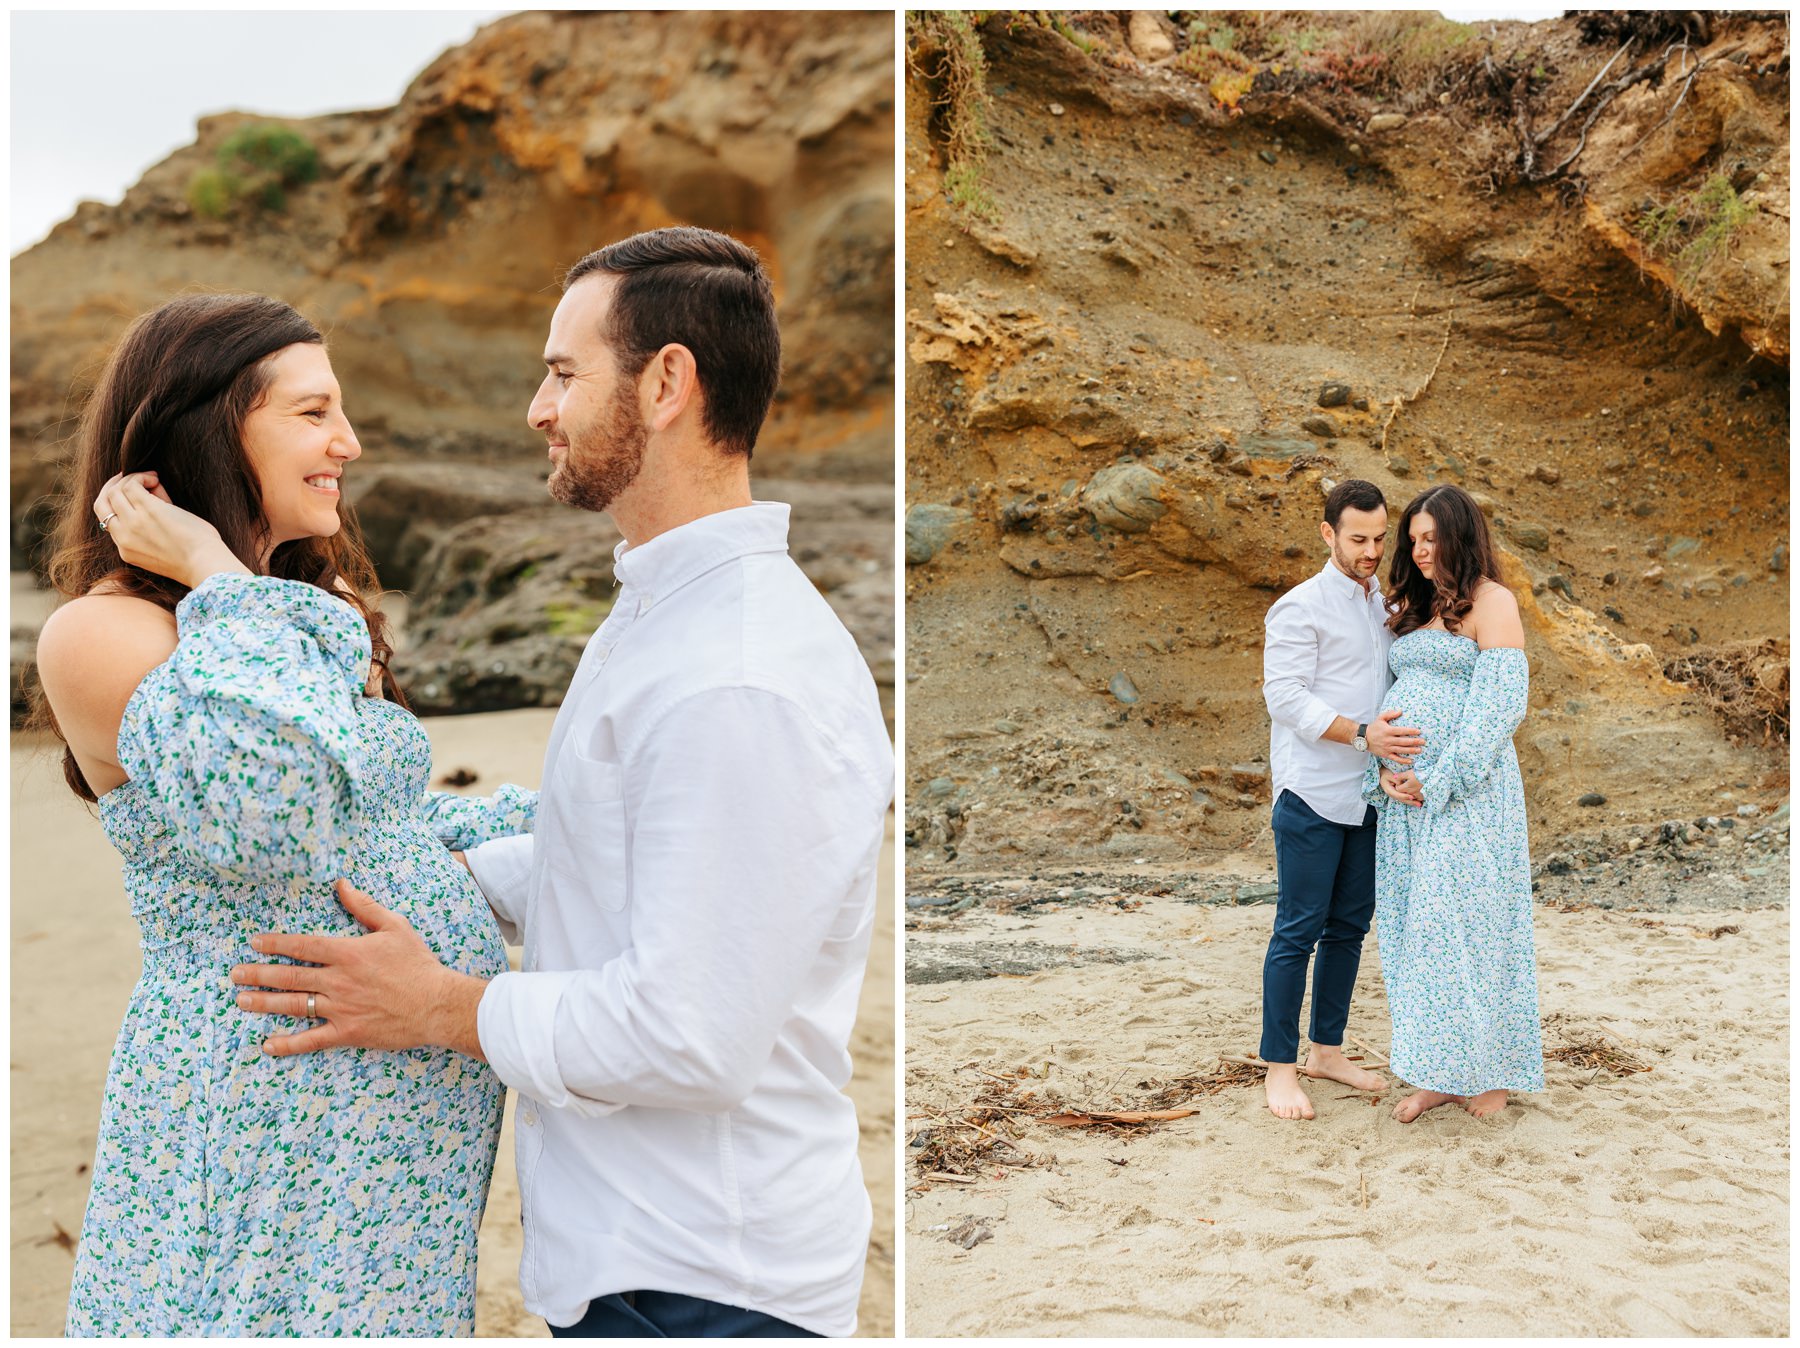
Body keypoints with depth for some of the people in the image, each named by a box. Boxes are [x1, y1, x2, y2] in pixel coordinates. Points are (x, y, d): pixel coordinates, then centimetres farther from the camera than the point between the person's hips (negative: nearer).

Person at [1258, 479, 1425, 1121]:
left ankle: (1326, 1049, 25)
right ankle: (1279, 1066, 5)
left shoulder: (1386, 605, 14)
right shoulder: (1299, 608, -8)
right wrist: (1362, 733, -27)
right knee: (1298, 930, -3)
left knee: (1349, 926, 12)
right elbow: (1285, 697, -17)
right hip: (1312, 795, -7)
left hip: (1367, 795, 7)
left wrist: (1399, 736, 5)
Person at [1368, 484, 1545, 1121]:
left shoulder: (1491, 603, -6)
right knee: (1411, 927, 7)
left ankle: (1488, 1071, 11)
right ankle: (1438, 1074, 16)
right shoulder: (1416, 607, 17)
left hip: (1468, 791, -7)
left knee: (1465, 922, -3)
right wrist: (1385, 768, -2)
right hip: (1405, 794, 7)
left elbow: (1501, 704, -14)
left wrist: (1438, 780, -16)